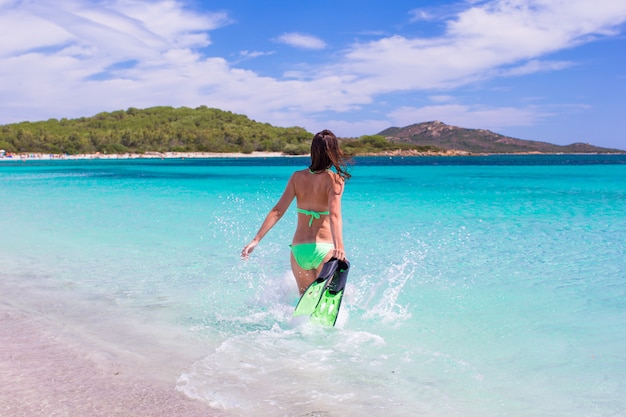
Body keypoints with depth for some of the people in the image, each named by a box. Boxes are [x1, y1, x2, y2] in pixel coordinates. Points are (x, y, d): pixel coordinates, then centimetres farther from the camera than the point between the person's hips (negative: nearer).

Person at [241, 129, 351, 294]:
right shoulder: (335, 179, -6)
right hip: (324, 249, -3)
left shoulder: (297, 177, 3)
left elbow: (277, 211, -4)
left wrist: (256, 240, -4)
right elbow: (334, 214, -22)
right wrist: (339, 245, -34)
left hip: (298, 250, 3)